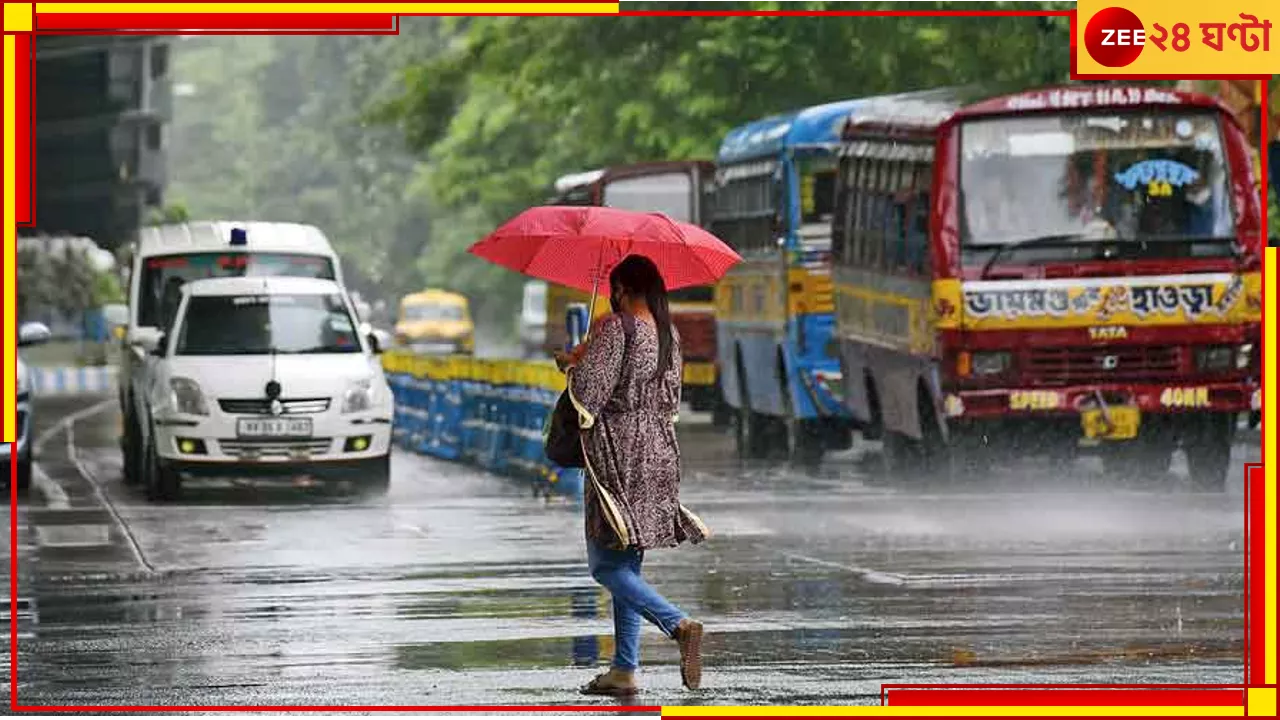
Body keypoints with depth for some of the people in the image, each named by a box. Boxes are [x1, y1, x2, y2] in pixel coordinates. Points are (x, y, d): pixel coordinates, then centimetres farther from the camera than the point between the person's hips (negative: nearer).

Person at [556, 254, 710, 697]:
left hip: (619, 453, -8)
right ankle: (624, 669, 11)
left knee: (606, 566, -6)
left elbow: (588, 391, -16)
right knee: (626, 566, 13)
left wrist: (574, 362, 3)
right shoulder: (668, 335, 10)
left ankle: (679, 624, -25)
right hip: (659, 452, 8)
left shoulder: (615, 328, -12)